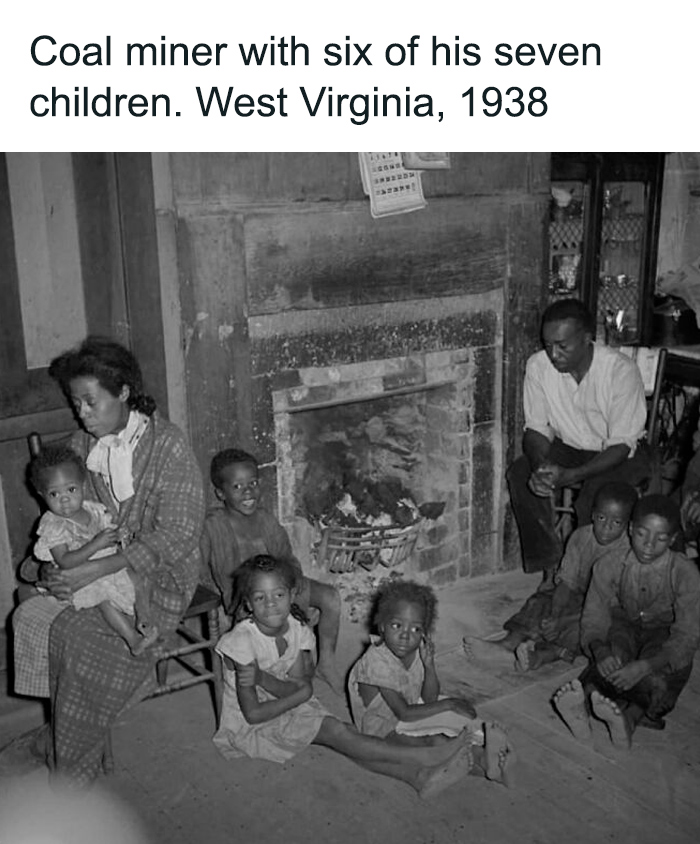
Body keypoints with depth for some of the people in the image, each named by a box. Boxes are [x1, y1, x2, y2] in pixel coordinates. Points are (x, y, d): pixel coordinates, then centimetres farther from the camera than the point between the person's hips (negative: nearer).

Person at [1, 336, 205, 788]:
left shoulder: (168, 445, -16)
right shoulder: (82, 444, 4)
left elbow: (177, 535, -21)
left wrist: (95, 570, -27)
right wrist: (54, 562, -11)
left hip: (159, 572, -6)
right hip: (92, 567, 6)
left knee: (84, 638, -25)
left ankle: (76, 762, -4)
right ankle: (59, 732, 2)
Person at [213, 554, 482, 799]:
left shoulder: (297, 630, -6)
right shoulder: (242, 640, -23)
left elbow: (300, 686, -14)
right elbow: (253, 713, -21)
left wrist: (262, 678, -30)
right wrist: (299, 693, -16)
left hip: (289, 710, 6)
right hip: (249, 729, -6)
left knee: (342, 733, -19)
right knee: (333, 731, -23)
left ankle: (416, 776, -31)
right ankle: (420, 756, -25)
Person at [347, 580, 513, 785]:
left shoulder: (419, 651, -6)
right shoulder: (378, 662, -28)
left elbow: (429, 698, -3)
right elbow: (403, 713, -26)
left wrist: (429, 666, -21)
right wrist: (447, 704, -22)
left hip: (411, 709, 8)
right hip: (382, 725, -8)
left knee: (459, 715, -10)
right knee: (436, 742, -30)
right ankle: (482, 762, -27)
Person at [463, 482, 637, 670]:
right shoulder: (580, 537, -5)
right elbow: (566, 582, -6)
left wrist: (561, 622, -31)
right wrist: (555, 616, -25)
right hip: (580, 596, 6)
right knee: (540, 603, -16)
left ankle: (544, 655, -51)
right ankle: (508, 644, -32)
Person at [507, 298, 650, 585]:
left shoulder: (621, 370, -26)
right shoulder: (538, 365, -14)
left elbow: (622, 445, -23)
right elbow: (537, 429, -6)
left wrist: (570, 475, -36)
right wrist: (540, 467, -29)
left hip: (619, 454, -4)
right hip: (569, 448, 4)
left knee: (595, 499, -32)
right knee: (519, 474, -22)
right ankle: (549, 564, -10)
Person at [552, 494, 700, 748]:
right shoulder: (611, 567, -10)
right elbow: (593, 619, -10)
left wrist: (644, 666, -39)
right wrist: (600, 651, -34)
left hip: (664, 638, 0)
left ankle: (630, 714, -55)